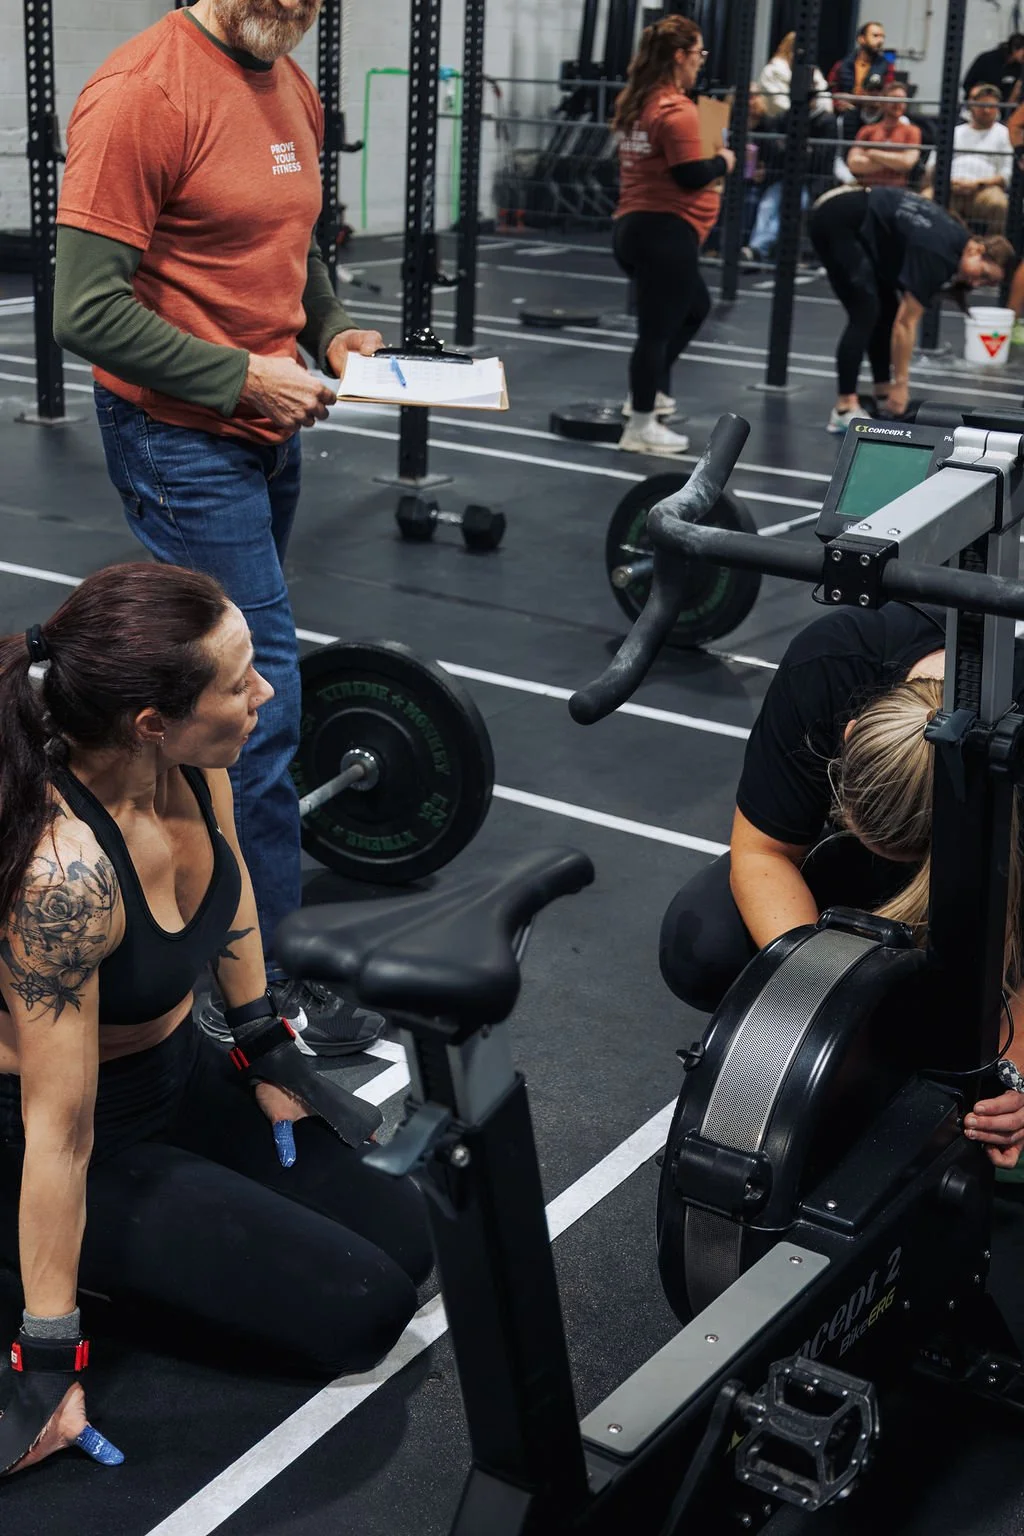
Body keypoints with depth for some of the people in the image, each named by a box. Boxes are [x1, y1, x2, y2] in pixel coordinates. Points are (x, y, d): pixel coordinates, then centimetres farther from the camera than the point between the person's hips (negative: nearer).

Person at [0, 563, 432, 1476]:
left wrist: (263, 1047, 12)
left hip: (179, 1071, 7)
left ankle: (156, 1261, 18)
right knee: (360, 1311, -9)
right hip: (96, 1144, -7)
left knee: (406, 1238, 4)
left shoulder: (192, 759, -16)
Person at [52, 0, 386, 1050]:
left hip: (269, 427, 9)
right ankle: (264, 978, 4)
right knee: (258, 693, -7)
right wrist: (244, 377, -19)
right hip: (182, 439, -9)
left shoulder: (292, 89, 9)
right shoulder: (142, 94, -18)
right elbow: (87, 311, -21)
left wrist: (329, 329, 5)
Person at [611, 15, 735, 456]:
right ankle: (641, 427, 4)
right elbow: (692, 176, -19)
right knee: (657, 327, -2)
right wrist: (723, 162, -1)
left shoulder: (633, 102, 12)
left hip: (635, 225, 10)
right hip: (666, 232, -10)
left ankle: (651, 390, 28)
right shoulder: (676, 110, -16)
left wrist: (710, 161, 16)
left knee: (694, 307, 25)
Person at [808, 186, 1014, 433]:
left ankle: (883, 395, 15)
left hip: (856, 224, 10)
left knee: (887, 310, 8)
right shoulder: (937, 254, -22)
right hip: (836, 221, -10)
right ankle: (844, 410, -15)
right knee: (866, 313, -15)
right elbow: (906, 323, -21)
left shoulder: (956, 238, 4)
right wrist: (901, 384, -17)